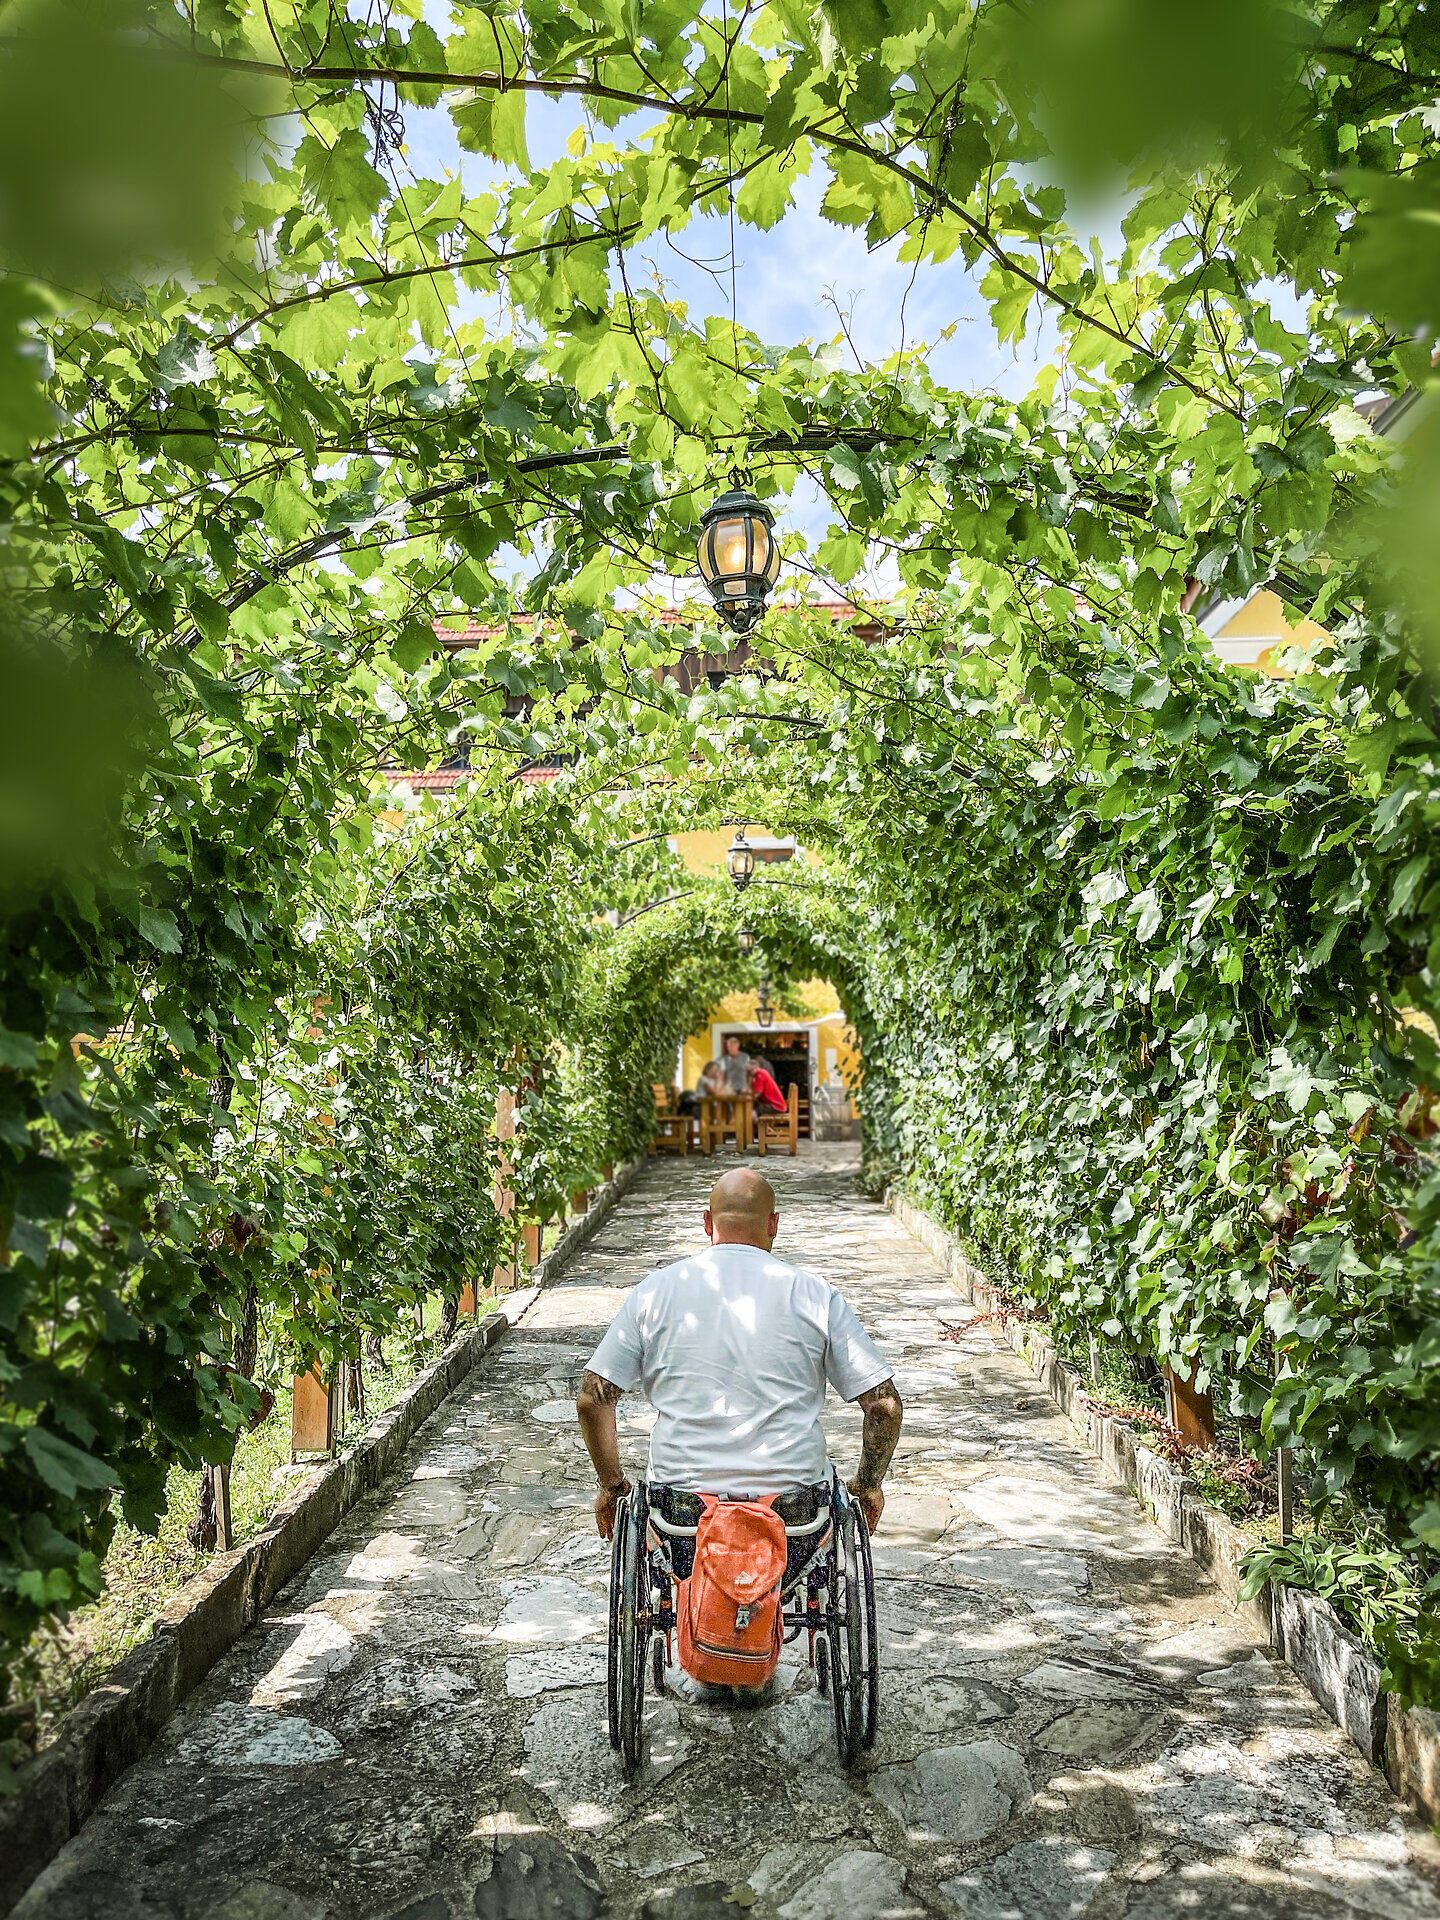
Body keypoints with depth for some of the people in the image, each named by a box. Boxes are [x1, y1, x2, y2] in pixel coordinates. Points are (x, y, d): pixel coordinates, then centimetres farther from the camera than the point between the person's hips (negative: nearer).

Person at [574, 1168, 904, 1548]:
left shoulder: (654, 1291, 2)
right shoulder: (816, 1294, -1)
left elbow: (590, 1399, 1)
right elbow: (885, 1405, -2)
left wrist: (612, 1485, 14)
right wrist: (868, 1486, 13)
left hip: (683, 1505, 1)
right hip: (793, 1509, 0)